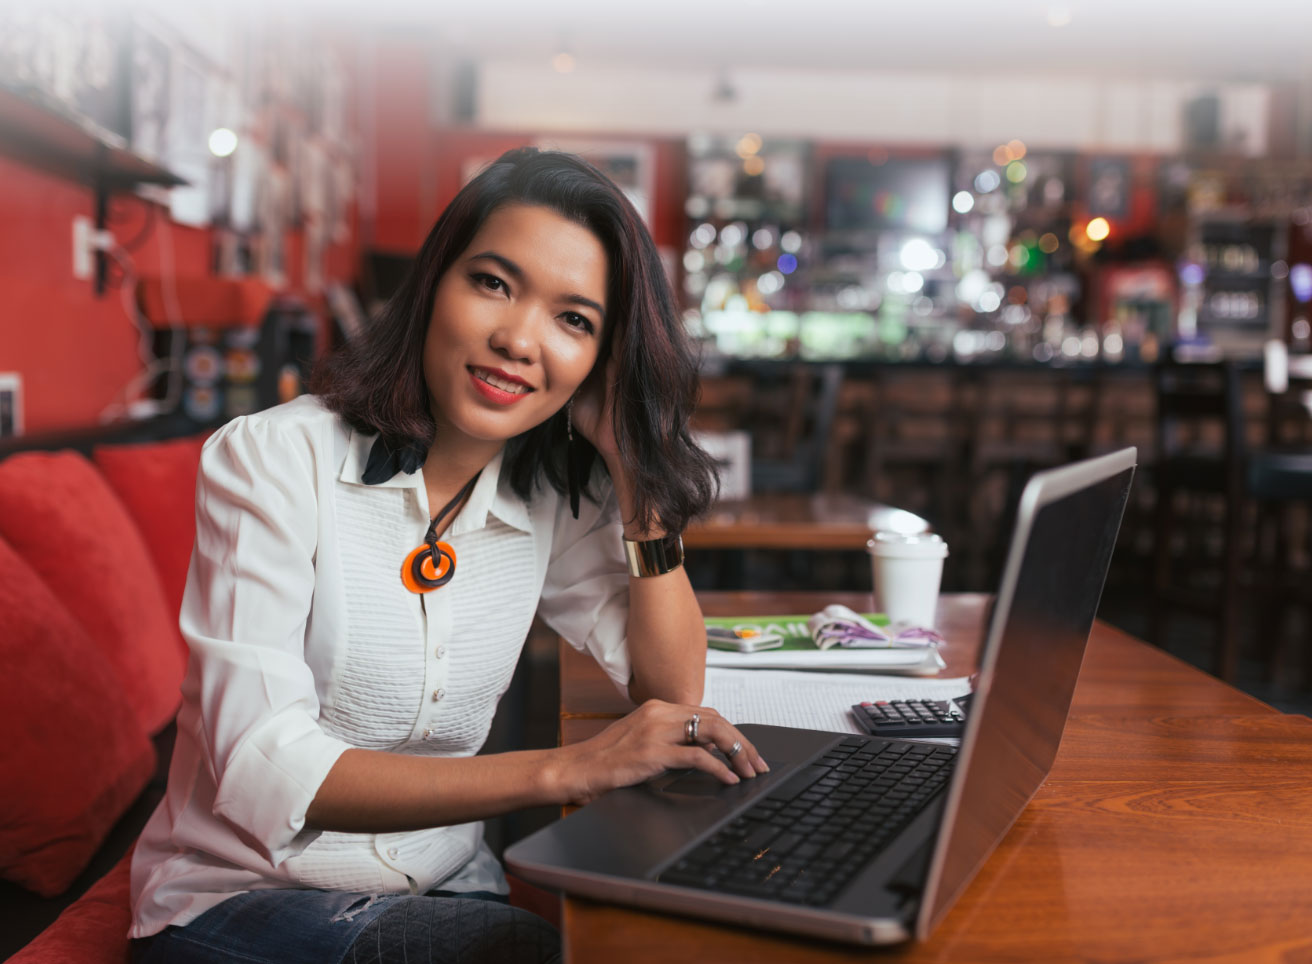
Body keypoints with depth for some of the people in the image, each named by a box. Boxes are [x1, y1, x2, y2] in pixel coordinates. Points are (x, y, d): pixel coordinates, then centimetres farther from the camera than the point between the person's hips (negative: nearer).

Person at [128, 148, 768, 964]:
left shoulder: (556, 498, -1)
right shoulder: (273, 460, -16)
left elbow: (672, 692, -3)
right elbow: (265, 773, -26)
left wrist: (632, 466, -12)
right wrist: (564, 771, -34)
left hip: (446, 879, 5)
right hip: (245, 894, -5)